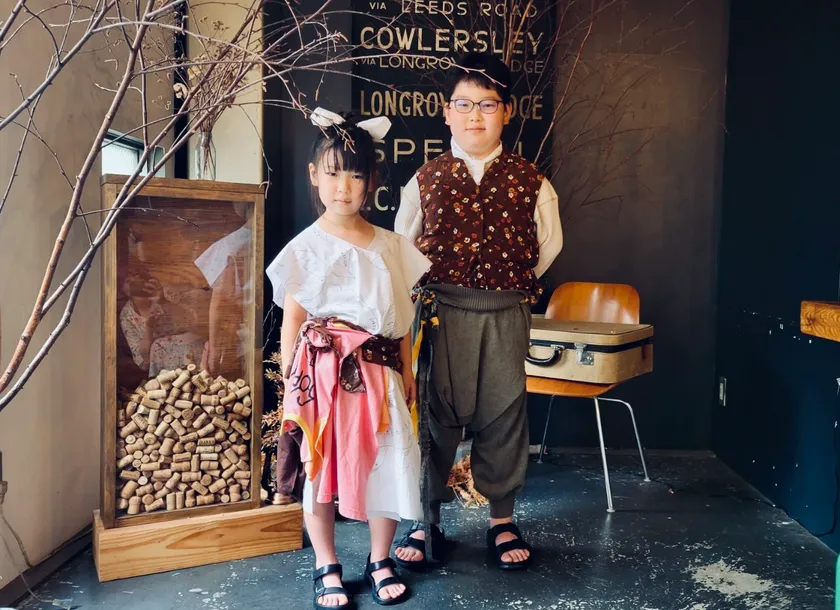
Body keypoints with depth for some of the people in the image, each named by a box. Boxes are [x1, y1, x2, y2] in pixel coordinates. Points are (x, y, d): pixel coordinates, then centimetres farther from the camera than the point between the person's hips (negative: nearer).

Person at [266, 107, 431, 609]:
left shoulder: (391, 247, 7)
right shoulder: (306, 248, -2)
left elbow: (401, 316, 11)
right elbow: (292, 322, -1)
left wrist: (407, 371, 10)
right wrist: (291, 383, -3)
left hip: (378, 372, 3)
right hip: (322, 372, -2)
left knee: (388, 464, 4)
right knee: (320, 468, 6)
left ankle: (380, 560, 26)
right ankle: (327, 568, 25)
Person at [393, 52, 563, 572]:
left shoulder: (529, 182, 2)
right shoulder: (426, 180, 2)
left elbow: (548, 243, 14)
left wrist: (515, 281, 11)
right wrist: (431, 283, 7)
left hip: (505, 313, 1)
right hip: (441, 311, 0)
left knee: (503, 413, 9)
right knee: (435, 412, 6)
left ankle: (502, 519, 27)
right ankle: (427, 521, 21)